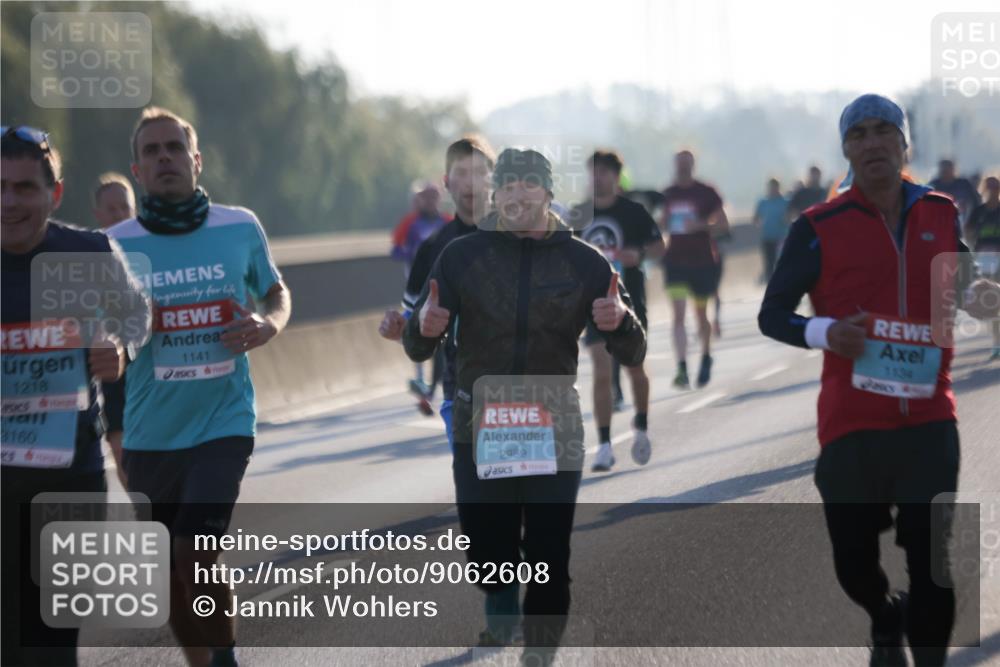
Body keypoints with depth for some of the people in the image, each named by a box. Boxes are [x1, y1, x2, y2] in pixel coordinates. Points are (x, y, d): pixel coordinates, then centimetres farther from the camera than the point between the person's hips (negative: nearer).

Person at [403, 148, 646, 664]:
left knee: (549, 562, -4)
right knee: (486, 553, 3)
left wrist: (619, 322, -20)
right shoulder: (462, 255, 2)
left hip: (554, 432, 0)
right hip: (479, 430, 0)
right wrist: (424, 327, -19)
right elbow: (417, 349, 5)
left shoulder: (583, 261, 2)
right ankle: (500, 616, 36)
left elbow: (633, 355, 3)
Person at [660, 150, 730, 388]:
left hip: (703, 261, -2)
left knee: (701, 313, 12)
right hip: (676, 261, 2)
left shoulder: (706, 193, -5)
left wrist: (700, 226, -22)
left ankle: (706, 357, 37)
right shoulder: (668, 195, 5)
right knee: (678, 314, -12)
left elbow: (723, 225, -5)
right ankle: (682, 369, -19)